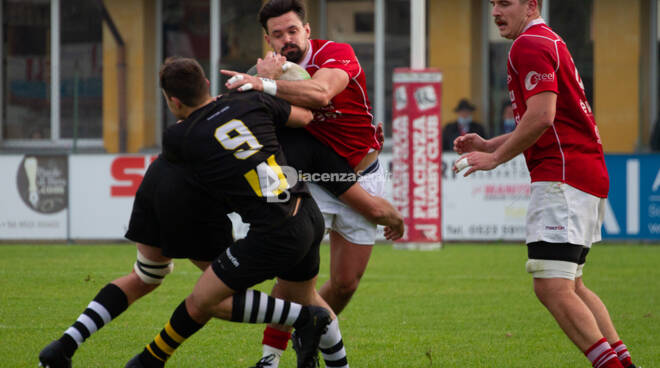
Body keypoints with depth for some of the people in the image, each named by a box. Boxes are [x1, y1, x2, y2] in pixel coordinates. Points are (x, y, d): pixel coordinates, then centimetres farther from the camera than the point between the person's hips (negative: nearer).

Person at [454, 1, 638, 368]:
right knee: (570, 285, 17)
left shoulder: (529, 45, -9)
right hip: (589, 177, 11)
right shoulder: (549, 42, 23)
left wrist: (496, 158, -11)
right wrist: (488, 144, 23)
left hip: (563, 179, -11)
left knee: (551, 287, -16)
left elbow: (541, 116, -21)